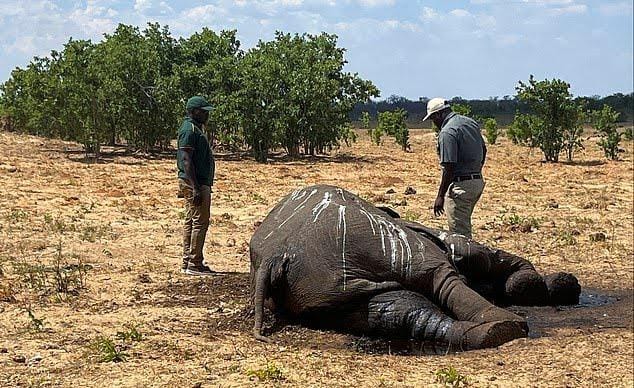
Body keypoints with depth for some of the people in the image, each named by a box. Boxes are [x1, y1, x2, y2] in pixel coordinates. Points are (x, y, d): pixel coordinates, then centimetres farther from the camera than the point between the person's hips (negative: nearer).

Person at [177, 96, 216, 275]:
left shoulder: (195, 129, 19)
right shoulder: (189, 130, -13)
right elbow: (186, 160, -20)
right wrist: (195, 188, -25)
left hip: (199, 183, 11)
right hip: (195, 183, -11)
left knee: (190, 222, 12)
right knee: (200, 222, -10)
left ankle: (188, 263, 16)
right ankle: (194, 264, -8)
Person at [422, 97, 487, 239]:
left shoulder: (447, 133, -18)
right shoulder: (471, 122, 10)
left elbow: (449, 168, -21)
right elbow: (484, 150, 20)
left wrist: (440, 196, -16)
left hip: (460, 185, -10)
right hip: (478, 182, 10)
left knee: (459, 233, -4)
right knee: (465, 225, 21)